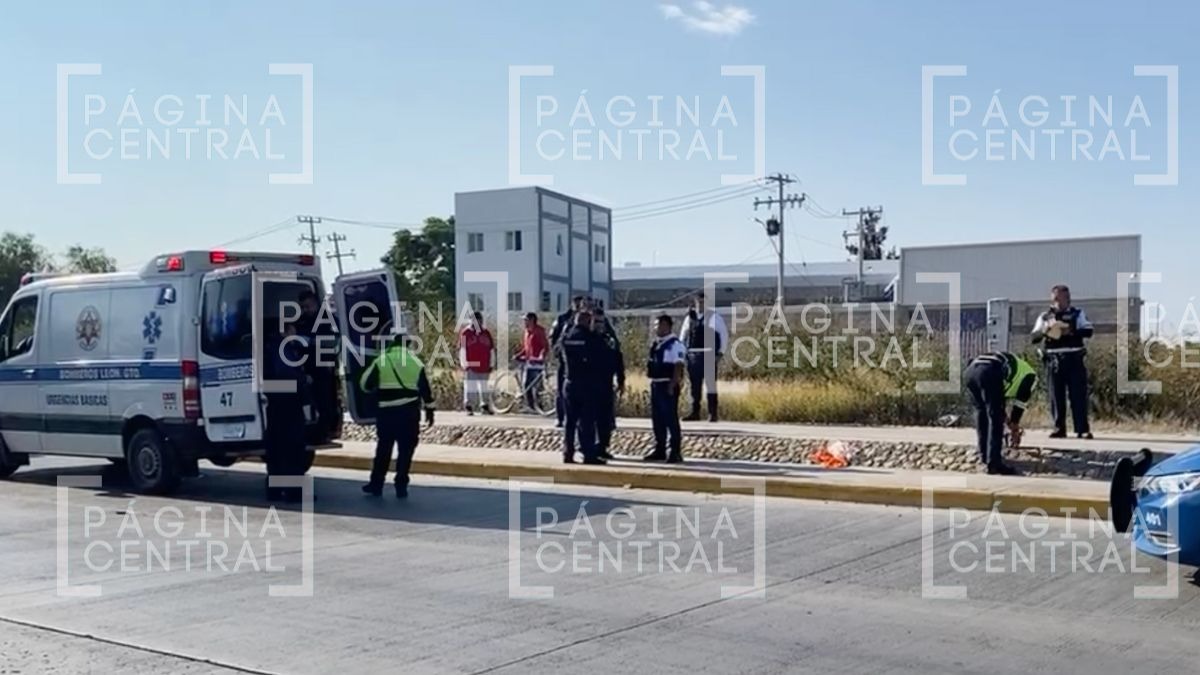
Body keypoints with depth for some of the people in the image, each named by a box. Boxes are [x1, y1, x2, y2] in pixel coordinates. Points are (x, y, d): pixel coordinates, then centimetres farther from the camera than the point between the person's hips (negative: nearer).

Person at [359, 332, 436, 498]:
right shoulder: (416, 362, 5)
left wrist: (378, 390, 21)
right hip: (410, 411, 0)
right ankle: (401, 486, 6)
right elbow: (426, 389, 7)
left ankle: (376, 484, 16)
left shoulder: (381, 361, 2)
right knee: (405, 449, 7)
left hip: (387, 411, 0)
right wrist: (429, 409, 17)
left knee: (383, 448, 12)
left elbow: (365, 384, 1)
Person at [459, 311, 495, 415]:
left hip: (484, 367, 4)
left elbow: (491, 349, 14)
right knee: (470, 387, -3)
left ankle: (484, 406, 21)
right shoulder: (466, 333, -2)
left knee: (484, 387, 11)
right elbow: (462, 350, -4)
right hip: (471, 367, -4)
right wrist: (465, 364, -8)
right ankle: (469, 407, 3)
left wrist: (491, 364, 10)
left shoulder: (486, 333, 11)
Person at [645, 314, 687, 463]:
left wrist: (672, 386, -21)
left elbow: (678, 367, -17)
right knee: (657, 418, 13)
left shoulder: (675, 345, -12)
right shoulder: (656, 344, 14)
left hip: (668, 386, -9)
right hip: (655, 385, 9)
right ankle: (660, 450, 22)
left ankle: (675, 452, 0)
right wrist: (651, 381, 14)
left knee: (671, 418, -6)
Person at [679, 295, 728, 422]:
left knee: (710, 385, -4)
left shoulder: (714, 317, -1)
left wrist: (720, 353, -5)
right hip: (692, 355, 4)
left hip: (709, 356, -4)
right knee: (694, 385, 8)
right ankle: (695, 412, 16)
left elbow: (724, 334, 0)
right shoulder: (689, 317, 11)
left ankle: (712, 414, 0)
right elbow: (683, 335, 20)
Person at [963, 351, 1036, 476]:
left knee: (981, 411, 24)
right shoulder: (1030, 375, 26)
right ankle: (994, 462, -5)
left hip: (970, 370, 7)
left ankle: (984, 455, 29)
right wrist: (1015, 424, 35)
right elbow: (1021, 400, 23)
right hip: (988, 374, -7)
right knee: (995, 418, 0)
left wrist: (1007, 420, 46)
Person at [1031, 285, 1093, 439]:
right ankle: (1059, 429, 9)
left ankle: (1083, 430, -1)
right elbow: (1033, 338, 2)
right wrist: (1045, 330, -18)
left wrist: (1071, 331, -22)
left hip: (1074, 360, -1)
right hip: (1053, 361, 1)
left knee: (1079, 395, -3)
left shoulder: (1078, 313, 7)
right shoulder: (1045, 317, 10)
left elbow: (1089, 331, -6)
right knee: (1056, 397, 2)